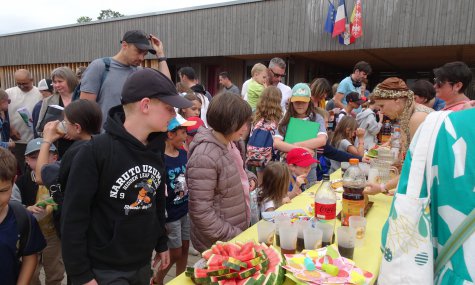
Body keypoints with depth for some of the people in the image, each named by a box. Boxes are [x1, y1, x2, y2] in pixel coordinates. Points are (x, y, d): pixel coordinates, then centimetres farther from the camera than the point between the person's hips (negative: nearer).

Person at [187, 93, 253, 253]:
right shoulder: (205, 157, -27)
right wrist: (233, 237, -19)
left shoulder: (228, 142, -1)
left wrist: (248, 179, 0)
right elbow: (201, 212, -26)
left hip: (239, 228, 8)